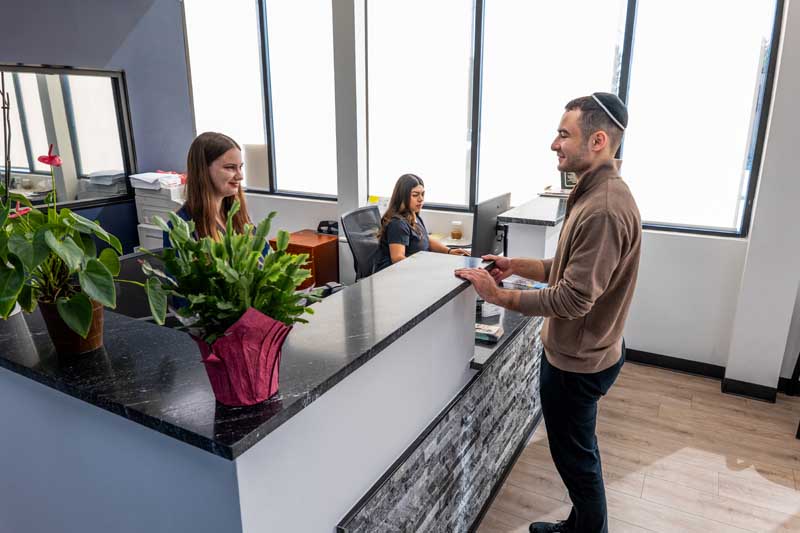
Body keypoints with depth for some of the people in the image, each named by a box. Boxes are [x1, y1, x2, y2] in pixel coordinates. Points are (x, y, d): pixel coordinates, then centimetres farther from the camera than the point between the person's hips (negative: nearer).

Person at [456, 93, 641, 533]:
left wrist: (498, 296, -23)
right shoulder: (597, 193, 6)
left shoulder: (604, 209, -28)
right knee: (577, 451, 25)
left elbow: (573, 298, -29)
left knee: (576, 458, 11)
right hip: (579, 349, 10)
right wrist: (517, 265, 2)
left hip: (577, 360, -10)